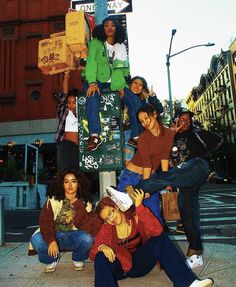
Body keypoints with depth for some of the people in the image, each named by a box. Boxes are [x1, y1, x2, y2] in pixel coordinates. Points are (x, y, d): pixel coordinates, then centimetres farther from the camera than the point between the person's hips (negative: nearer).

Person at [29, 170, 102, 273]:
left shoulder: (83, 202, -2)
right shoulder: (53, 200, -6)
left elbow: (83, 224, -14)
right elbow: (45, 221, -15)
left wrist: (77, 205, -22)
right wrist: (51, 240, -29)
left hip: (74, 236, 0)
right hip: (55, 235, 0)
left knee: (87, 238, -31)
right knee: (36, 240, -28)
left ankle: (78, 259, 4)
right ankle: (51, 260, 5)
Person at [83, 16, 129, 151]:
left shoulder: (121, 46, 18)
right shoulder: (96, 43, 6)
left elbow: (121, 68, 4)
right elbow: (91, 62, -10)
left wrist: (120, 85, -14)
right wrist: (92, 83, -27)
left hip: (113, 83, 4)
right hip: (97, 81, -3)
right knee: (93, 95, -36)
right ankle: (94, 135, -45)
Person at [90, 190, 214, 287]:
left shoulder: (136, 217, -7)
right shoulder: (106, 229, -3)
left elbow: (157, 231, -26)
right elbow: (92, 253, -5)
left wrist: (139, 206, -29)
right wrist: (101, 247, -28)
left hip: (139, 264, 0)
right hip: (118, 266, 0)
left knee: (160, 238, -22)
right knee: (101, 257, -32)